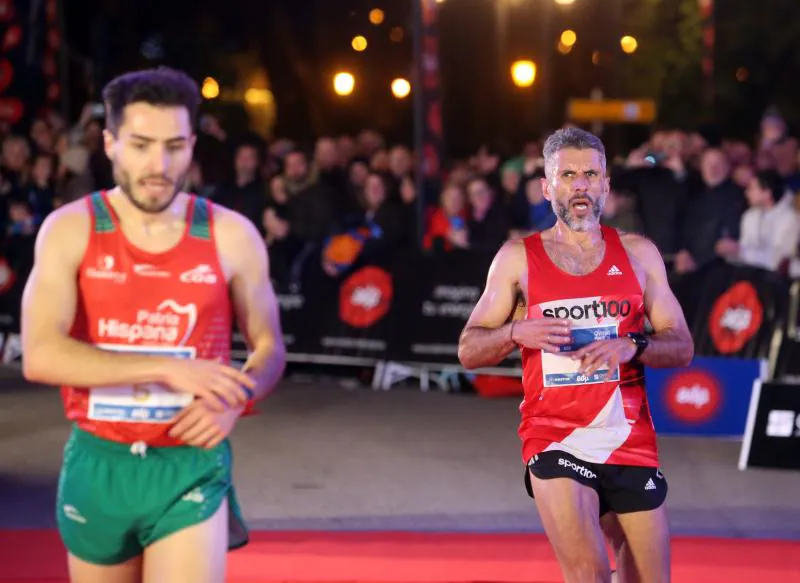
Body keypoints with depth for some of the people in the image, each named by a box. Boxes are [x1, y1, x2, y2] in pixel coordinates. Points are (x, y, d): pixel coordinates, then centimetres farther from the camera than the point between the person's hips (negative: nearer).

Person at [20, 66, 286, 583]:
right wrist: (168, 369, -23)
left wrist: (236, 400, -14)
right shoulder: (70, 230, -6)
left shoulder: (231, 236, -3)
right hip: (98, 464, 1)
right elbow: (40, 356, -17)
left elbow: (269, 347, 8)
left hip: (192, 467, -1)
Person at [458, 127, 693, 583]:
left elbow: (682, 347, 6)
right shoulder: (518, 258, 5)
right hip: (554, 439, -2)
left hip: (632, 441, 2)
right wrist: (517, 332, -14)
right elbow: (469, 351, 6)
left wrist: (632, 346, -14)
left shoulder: (638, 253, 8)